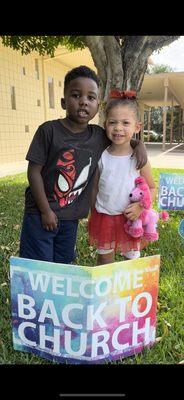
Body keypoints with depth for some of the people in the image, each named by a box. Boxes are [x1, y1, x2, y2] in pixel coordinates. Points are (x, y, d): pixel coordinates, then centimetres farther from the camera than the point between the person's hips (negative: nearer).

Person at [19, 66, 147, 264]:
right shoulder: (49, 130, -14)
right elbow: (34, 172, -13)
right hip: (41, 214, -4)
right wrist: (46, 211, -13)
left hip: (71, 217, 4)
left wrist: (138, 144, -2)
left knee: (63, 265, 19)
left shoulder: (98, 135, -1)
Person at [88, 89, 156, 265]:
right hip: (103, 217, 2)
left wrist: (140, 206, -19)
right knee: (104, 260, 18)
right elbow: (95, 187, 5)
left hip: (129, 219, -1)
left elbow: (152, 188, -2)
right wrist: (93, 215, 8)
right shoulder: (101, 157, -5)